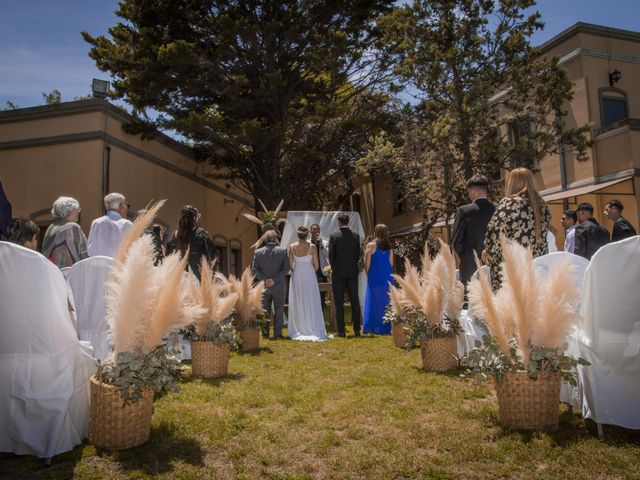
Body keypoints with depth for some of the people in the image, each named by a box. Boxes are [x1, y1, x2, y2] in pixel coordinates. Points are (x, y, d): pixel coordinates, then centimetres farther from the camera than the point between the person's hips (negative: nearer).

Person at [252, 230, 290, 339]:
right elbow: (287, 268, -10)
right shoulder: (282, 251, -5)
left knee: (264, 309, 12)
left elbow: (254, 269, -4)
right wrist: (275, 279, -11)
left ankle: (265, 332, 14)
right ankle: (277, 333, 8)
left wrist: (265, 279, -8)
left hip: (264, 286, 2)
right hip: (279, 286, -1)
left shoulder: (258, 252, -1)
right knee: (278, 309, 7)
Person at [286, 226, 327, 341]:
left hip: (296, 276, 1)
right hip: (310, 275, -1)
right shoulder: (312, 247, -7)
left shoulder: (291, 247, -4)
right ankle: (313, 330, 8)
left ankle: (298, 331, 12)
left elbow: (290, 264, 0)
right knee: (311, 304, 6)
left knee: (297, 304, 9)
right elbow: (316, 265, -3)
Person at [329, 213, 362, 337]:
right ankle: (357, 329, 9)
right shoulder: (356, 236, 1)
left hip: (338, 272, -2)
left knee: (339, 302, 3)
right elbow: (358, 254, 5)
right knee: (355, 301, 8)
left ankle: (341, 330, 3)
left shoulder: (334, 236, -8)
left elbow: (331, 255, -5)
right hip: (352, 272, 3)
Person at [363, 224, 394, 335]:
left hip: (375, 277, -4)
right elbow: (391, 263, 7)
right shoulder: (389, 246, 6)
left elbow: (367, 264, -6)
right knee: (387, 301, 10)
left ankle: (375, 327, 5)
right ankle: (386, 327, 13)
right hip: (388, 278, 4)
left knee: (373, 302, 4)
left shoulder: (371, 245, -7)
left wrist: (368, 276, 8)